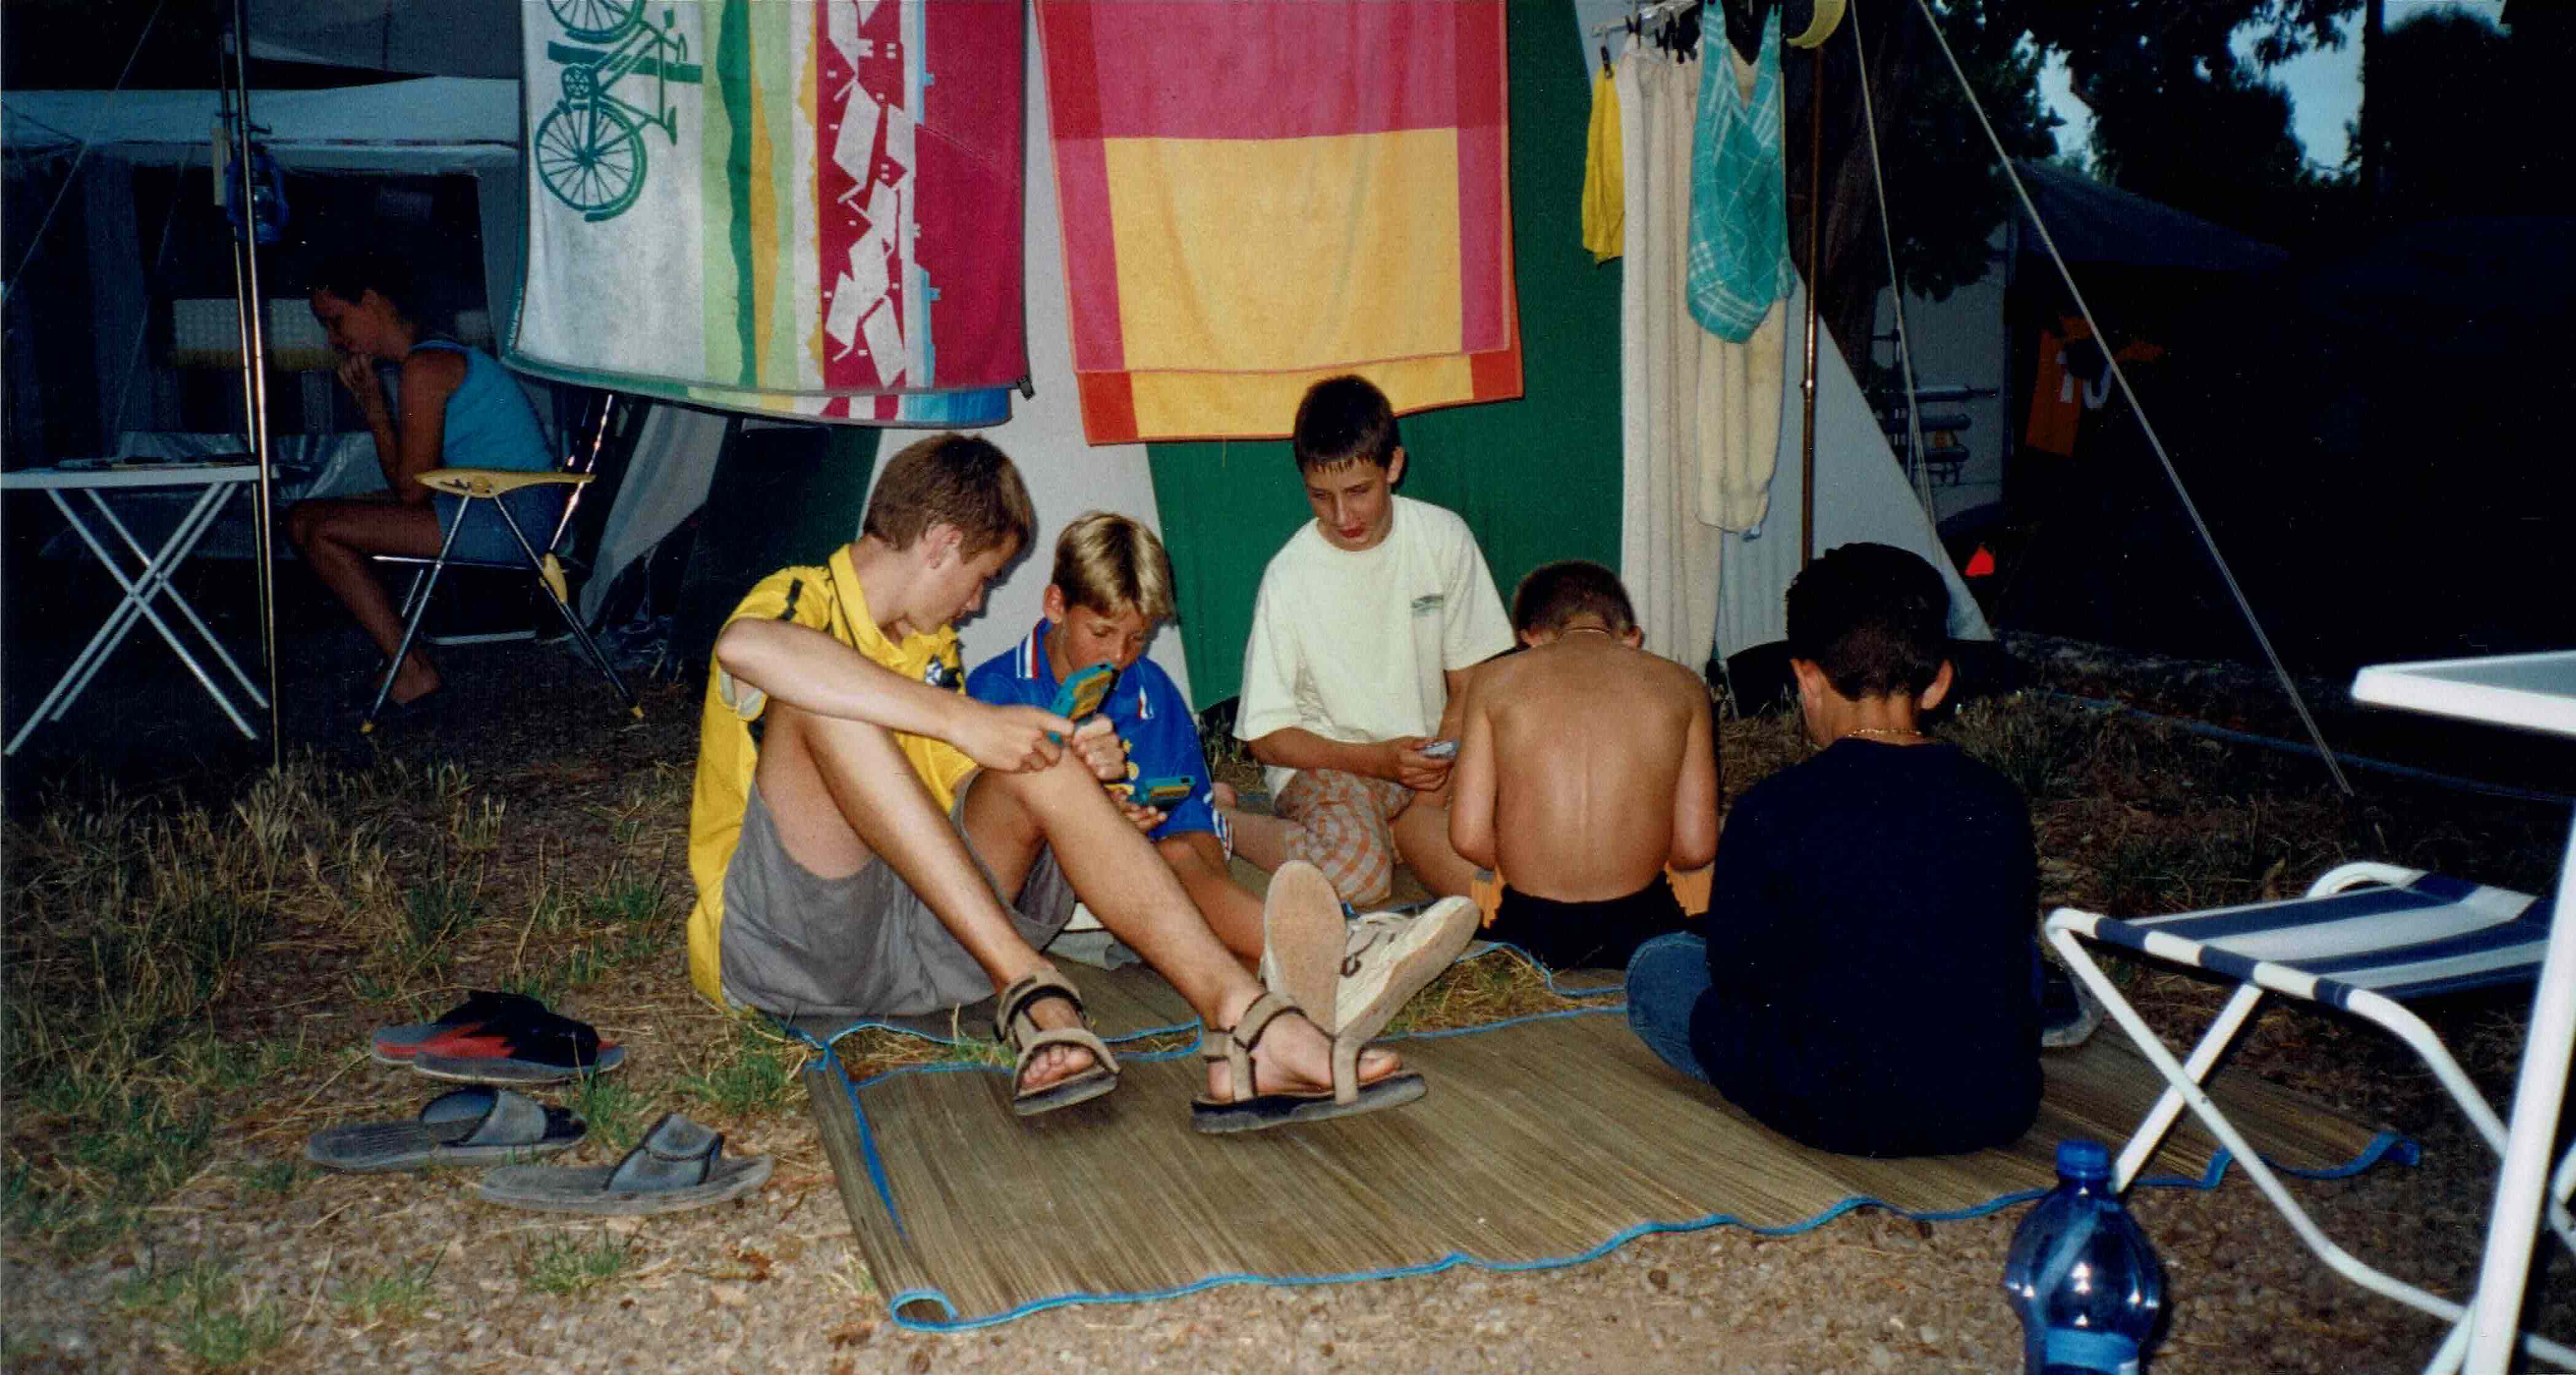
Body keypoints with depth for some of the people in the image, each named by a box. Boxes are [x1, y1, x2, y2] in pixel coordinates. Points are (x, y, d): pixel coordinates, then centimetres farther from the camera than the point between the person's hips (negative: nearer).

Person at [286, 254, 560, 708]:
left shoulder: (424, 367, -14)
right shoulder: (433, 357, 17)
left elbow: (411, 491, -13)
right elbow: (408, 486, 19)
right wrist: (371, 402, 10)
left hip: (512, 520, -11)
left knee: (320, 528, -14)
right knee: (304, 518, 13)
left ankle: (411, 672, -8)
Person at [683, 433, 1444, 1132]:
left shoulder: (929, 648, 23)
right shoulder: (800, 600, -4)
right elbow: (744, 647, -30)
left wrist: (1071, 765, -1)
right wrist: (964, 719, -32)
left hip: (910, 943, 6)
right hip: (777, 939, -6)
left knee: (1043, 770, -15)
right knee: (814, 692, -26)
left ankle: (1248, 1025, -34)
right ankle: (1030, 990, -35)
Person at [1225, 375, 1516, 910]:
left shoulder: (1444, 538, -3)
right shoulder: (1289, 578, -12)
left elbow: (1471, 678, 6)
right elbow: (1267, 737, -8)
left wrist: (1444, 757, -12)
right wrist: (1381, 760, -19)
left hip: (1427, 752, 3)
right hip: (1324, 761, -3)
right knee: (1357, 878, -34)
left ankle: (1394, 822, 4)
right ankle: (1223, 821, -6)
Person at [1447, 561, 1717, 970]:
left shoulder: (1495, 680, 4)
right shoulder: (1682, 686, 6)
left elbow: (1469, 838, -1)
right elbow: (1695, 848, 3)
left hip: (1526, 932, -1)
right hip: (1638, 931, 1)